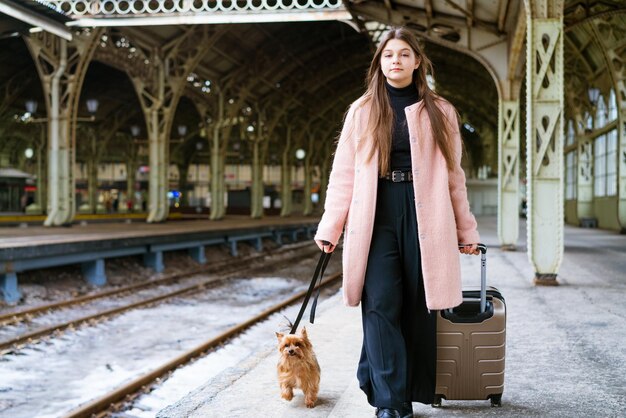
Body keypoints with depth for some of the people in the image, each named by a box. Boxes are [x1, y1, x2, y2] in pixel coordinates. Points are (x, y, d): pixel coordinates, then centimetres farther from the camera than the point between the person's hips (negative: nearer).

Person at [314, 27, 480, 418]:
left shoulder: (439, 112, 10)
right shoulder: (362, 111, 10)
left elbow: (453, 176, 10)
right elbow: (344, 174, 6)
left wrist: (466, 230, 9)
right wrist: (330, 227, 0)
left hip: (424, 216, 0)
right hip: (376, 217, 0)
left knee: (419, 305, 2)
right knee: (381, 305, -7)